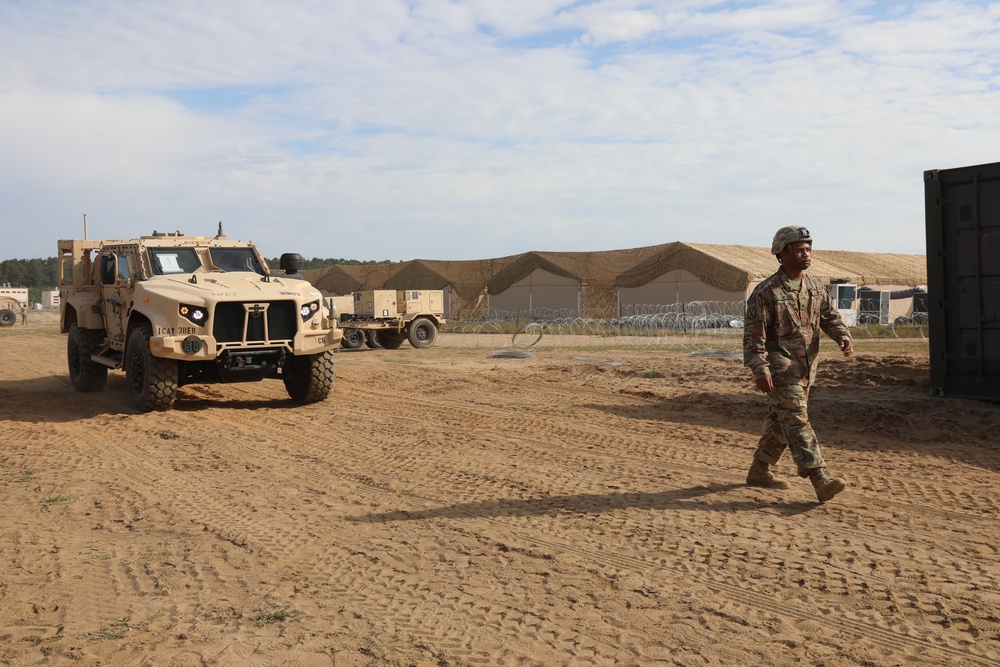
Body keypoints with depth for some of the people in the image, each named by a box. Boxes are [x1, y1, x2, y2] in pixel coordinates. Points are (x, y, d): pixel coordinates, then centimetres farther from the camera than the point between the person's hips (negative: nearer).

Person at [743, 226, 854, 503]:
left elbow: (831, 317, 11)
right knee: (797, 421, -12)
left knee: (780, 423, 14)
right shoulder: (766, 292, -12)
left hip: (805, 369, 8)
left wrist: (844, 337, -11)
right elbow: (753, 335, -14)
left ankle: (759, 471, 28)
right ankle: (820, 480, -18)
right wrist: (760, 371, -21)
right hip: (780, 370, -8)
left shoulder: (815, 288, 10)